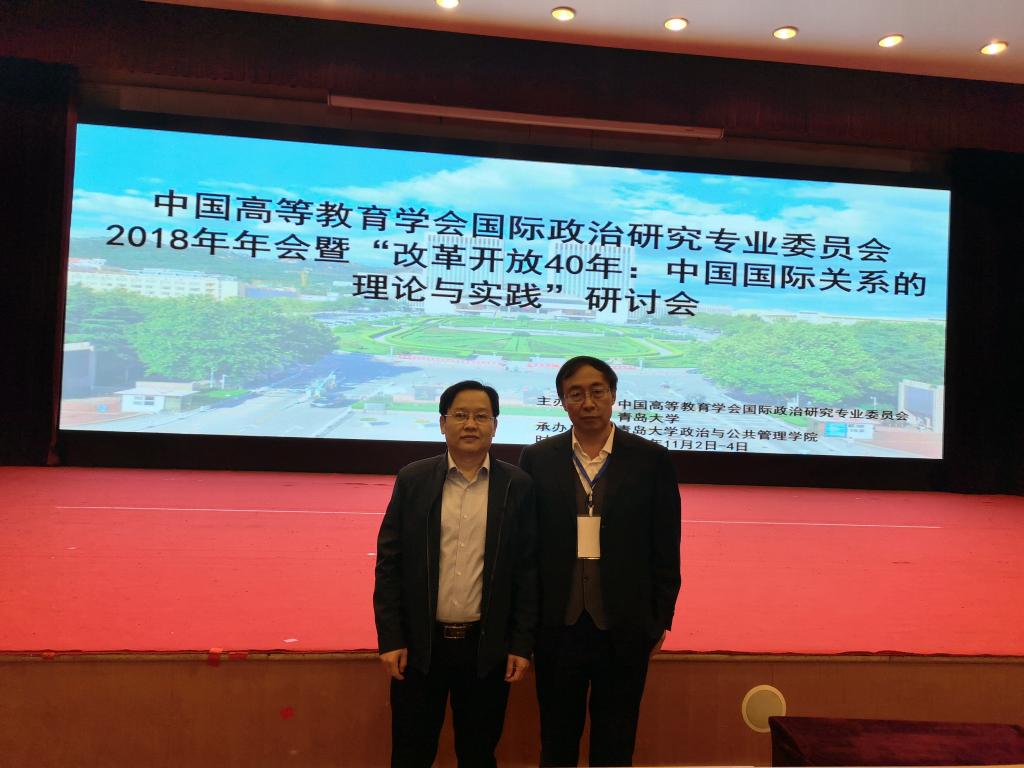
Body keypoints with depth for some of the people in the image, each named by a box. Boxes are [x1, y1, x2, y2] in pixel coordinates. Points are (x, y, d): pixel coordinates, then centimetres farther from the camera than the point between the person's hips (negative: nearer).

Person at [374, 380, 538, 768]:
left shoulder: (518, 485, -3)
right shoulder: (412, 479, -2)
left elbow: (528, 569, -1)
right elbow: (389, 562, -1)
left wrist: (522, 644, -2)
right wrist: (390, 638, -4)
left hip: (487, 647, 0)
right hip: (420, 644, 0)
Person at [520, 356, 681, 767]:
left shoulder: (652, 459, -3)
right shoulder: (537, 458, 0)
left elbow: (665, 548, 1)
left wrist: (661, 618, 1)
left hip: (625, 628, 0)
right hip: (557, 625, 1)